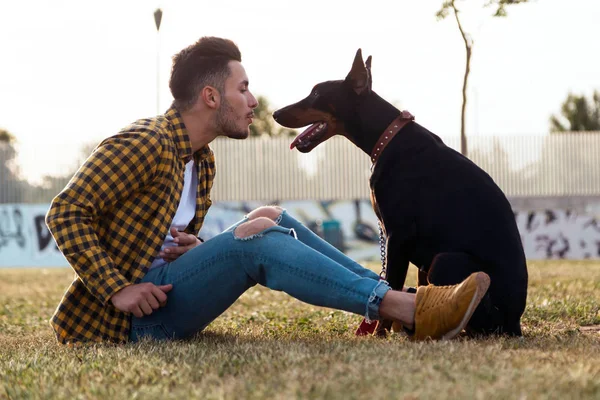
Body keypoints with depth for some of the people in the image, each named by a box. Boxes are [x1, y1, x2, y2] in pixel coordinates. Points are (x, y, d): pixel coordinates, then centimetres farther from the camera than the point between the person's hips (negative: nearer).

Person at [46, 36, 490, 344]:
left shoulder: (201, 160, 15)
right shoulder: (144, 144, -13)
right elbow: (65, 213, -17)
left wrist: (194, 251, -2)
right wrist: (118, 290, -24)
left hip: (166, 295, 9)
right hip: (130, 319, -9)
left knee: (271, 219, 1)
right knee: (255, 234, -25)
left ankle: (397, 301, -9)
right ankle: (408, 309, -30)